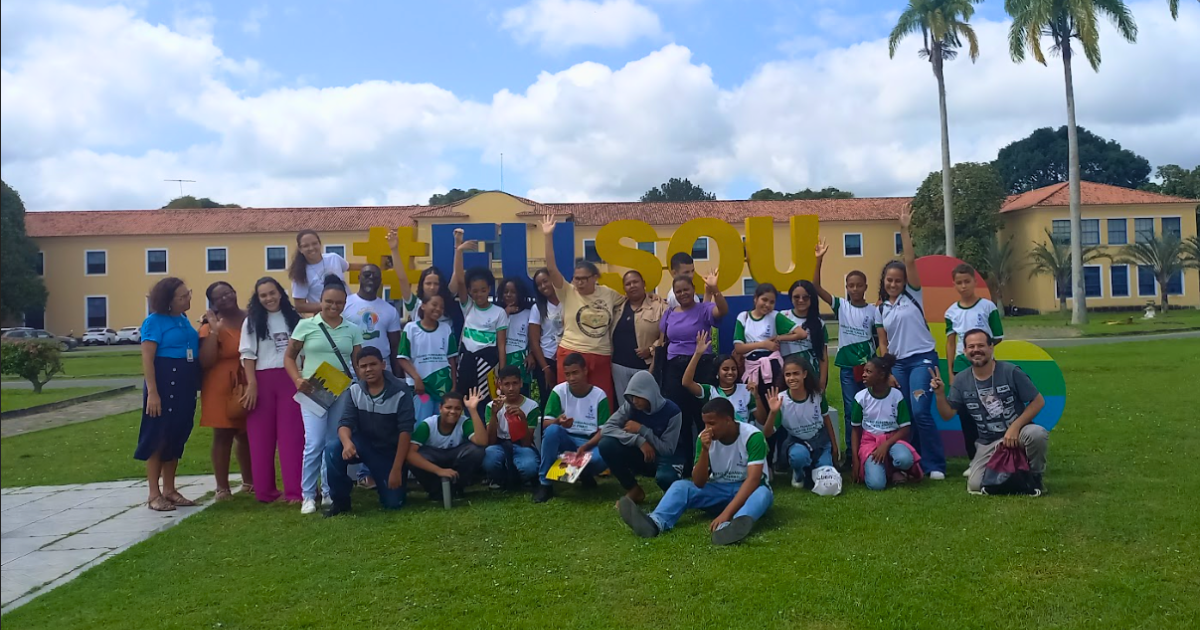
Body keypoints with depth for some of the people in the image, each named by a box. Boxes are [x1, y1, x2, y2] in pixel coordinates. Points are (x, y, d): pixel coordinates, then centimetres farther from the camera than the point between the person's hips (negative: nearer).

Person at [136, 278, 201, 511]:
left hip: (185, 384, 8)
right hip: (164, 381, -7)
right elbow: (147, 359, -15)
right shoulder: (155, 321, -9)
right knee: (158, 437, -2)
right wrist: (152, 391, -21)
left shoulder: (184, 319, 12)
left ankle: (169, 490, 20)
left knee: (177, 437, 11)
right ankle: (154, 494, 4)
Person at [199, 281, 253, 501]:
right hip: (221, 388, -3)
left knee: (247, 435, 14)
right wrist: (214, 331, -19)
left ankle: (249, 481, 29)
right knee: (223, 436, 0)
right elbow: (205, 362, -15)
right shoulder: (211, 327, -5)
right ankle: (222, 488, 6)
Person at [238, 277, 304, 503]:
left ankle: (294, 491, -1)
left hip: (290, 380, 1)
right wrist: (252, 384, -10)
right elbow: (248, 355, 0)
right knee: (261, 436, 4)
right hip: (262, 381, 0)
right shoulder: (252, 321, 7)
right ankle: (265, 490, 13)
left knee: (292, 435, -3)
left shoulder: (293, 318, 11)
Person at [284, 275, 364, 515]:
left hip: (343, 393, 3)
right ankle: (308, 495, 5)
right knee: (315, 444, -9)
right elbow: (289, 357, 5)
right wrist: (297, 380, -12)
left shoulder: (353, 330, 7)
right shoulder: (306, 325, 1)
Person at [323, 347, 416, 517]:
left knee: (393, 503, -11)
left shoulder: (400, 391, -18)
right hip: (363, 445, 2)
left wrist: (397, 469, -23)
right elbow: (345, 422, -14)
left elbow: (405, 430, -19)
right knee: (333, 449, -29)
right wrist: (347, 443, -40)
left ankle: (382, 481, 26)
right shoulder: (354, 390, -7)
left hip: (390, 450, -2)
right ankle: (340, 500, -9)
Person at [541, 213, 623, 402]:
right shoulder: (568, 293, -3)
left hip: (602, 357, 3)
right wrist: (548, 236, -19)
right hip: (572, 354, -3)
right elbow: (551, 268, -13)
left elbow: (627, 300, 25)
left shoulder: (608, 293, 6)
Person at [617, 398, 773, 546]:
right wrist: (705, 450, -28)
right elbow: (698, 483, -11)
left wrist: (726, 513, -42)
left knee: (763, 493, -37)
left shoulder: (753, 436, -20)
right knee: (680, 486, -20)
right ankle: (654, 522, -49)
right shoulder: (704, 438, -9)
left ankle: (733, 525, -68)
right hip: (719, 490, 3)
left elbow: (753, 479, -31)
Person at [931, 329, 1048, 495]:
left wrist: (1015, 427, -20)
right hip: (987, 443, 2)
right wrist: (940, 394, -21)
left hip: (1017, 433, -2)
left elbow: (1038, 401, -9)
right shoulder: (961, 380, -2)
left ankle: (1034, 477, -7)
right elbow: (947, 414, -1)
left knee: (1037, 434, -37)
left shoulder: (1010, 371, -11)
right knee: (975, 486, -13)